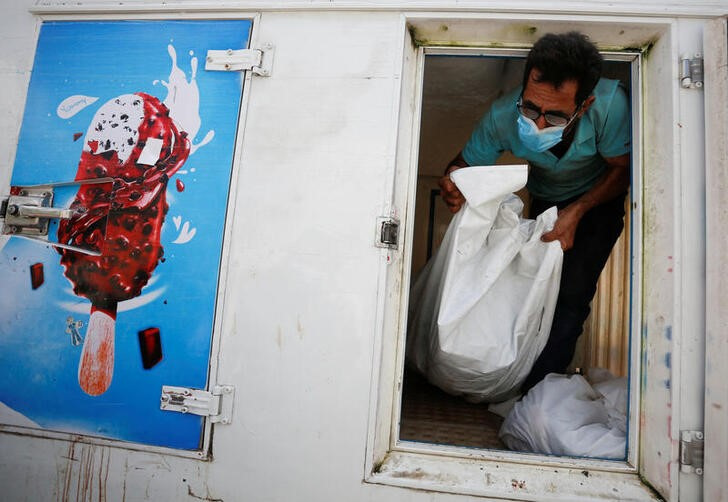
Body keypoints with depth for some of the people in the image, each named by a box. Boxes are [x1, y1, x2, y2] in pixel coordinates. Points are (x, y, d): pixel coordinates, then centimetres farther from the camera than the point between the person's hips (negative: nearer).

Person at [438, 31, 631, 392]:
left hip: (599, 199, -2)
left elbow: (622, 169, -20)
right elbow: (465, 163, -18)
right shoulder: (503, 116, -32)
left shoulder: (609, 103, -37)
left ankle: (534, 391, 1)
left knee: (571, 295, -13)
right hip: (545, 200, 3)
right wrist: (453, 186, -42)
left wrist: (576, 212, -32)